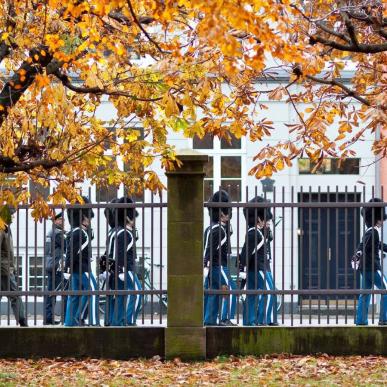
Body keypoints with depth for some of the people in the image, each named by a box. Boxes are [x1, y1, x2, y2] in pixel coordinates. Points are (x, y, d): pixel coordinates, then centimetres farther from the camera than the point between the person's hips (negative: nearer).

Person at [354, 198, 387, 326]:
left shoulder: (370, 231, 18)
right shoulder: (373, 232, -13)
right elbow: (364, 245, -27)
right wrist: (357, 256, -38)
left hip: (365, 268, 10)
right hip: (372, 267, -10)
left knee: (365, 294, 9)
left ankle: (361, 320, 8)